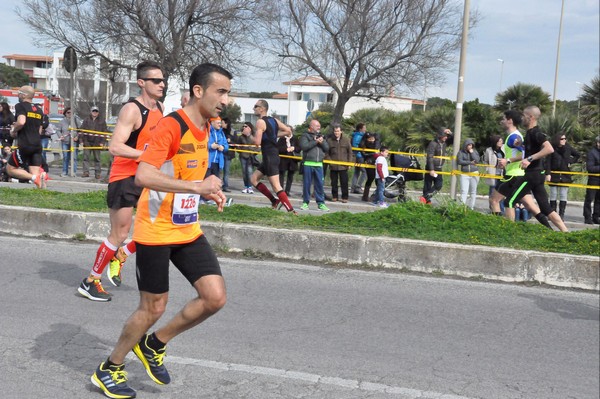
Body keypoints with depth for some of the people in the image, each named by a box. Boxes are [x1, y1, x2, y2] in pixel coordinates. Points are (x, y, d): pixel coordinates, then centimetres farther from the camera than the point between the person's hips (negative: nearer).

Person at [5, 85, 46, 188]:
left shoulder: (20, 106, -3)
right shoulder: (39, 109, 18)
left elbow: (21, 122, -22)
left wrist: (13, 130, -2)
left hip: (25, 145, -6)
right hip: (37, 145, 6)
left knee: (10, 169, 8)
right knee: (36, 176, 6)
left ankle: (34, 177, -17)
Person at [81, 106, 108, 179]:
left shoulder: (102, 121, 6)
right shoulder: (86, 120, 10)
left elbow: (104, 132, 3)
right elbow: (82, 130, 9)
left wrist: (102, 142, -5)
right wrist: (82, 140, -1)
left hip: (97, 142, -2)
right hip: (87, 142, 2)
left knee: (97, 159, 2)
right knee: (86, 157, 0)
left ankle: (98, 173, 6)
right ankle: (86, 172, 4)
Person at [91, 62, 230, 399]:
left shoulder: (205, 128, 8)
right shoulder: (171, 125, -19)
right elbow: (143, 176, -31)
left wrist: (209, 191, 7)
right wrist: (196, 186, -36)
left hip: (188, 230, 8)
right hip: (156, 232, -7)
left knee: (215, 297, -3)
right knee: (153, 308, 2)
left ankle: (155, 345, 20)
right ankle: (110, 369, 27)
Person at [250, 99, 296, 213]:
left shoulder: (260, 122, -13)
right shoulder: (274, 120, 12)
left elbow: (257, 142, -21)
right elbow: (288, 131, 15)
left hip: (269, 157, -9)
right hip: (273, 155, 9)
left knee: (276, 186, -10)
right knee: (254, 179, 17)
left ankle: (291, 211, -12)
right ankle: (275, 201, 16)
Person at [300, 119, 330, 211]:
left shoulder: (321, 136, 18)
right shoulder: (305, 136, 2)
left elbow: (327, 148, 11)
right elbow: (304, 146, -14)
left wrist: (322, 142, -7)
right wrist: (315, 141, -13)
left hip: (319, 164, 4)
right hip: (308, 164, -4)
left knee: (319, 184, 2)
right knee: (307, 184, 1)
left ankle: (321, 203, 6)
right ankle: (305, 202, 10)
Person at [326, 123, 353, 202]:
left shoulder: (346, 140, 4)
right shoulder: (329, 140, 4)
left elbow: (350, 152, 8)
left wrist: (350, 162, 0)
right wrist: (329, 160, -3)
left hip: (343, 165, -1)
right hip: (333, 165, 1)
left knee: (344, 182, 0)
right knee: (334, 182, 8)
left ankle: (344, 197, 8)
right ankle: (334, 196, 20)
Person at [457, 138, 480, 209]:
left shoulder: (475, 152, 9)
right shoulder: (461, 152, 2)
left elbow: (477, 161, -4)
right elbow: (459, 161, -9)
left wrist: (472, 152, -8)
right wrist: (470, 162, -7)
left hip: (474, 174, 2)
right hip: (464, 174, -2)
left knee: (473, 192, 5)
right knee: (464, 191, -10)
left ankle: (471, 207, 11)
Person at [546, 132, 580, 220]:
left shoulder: (568, 148, 2)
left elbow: (578, 155, 18)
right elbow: (548, 162, -8)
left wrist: (571, 161, 5)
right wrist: (547, 174, -15)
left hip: (565, 175, 2)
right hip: (554, 175, -2)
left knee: (563, 196, 1)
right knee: (553, 195, 3)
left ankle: (561, 215, 4)